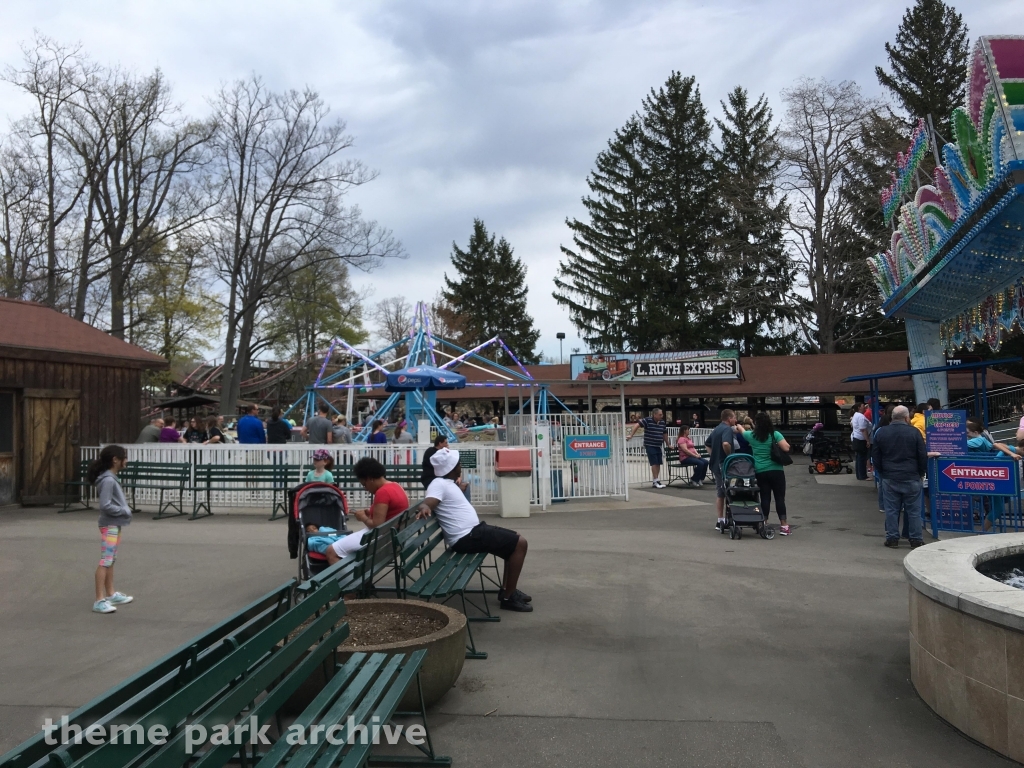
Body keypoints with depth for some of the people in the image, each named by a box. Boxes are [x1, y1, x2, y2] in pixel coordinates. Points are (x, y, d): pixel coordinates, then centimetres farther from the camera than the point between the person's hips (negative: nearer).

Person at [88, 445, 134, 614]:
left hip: (115, 525, 10)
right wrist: (124, 511, -16)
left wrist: (125, 508, 4)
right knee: (105, 562, -9)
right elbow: (105, 505, -24)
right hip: (109, 526, -10)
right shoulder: (108, 480, -18)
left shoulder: (111, 478, 12)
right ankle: (100, 600, -7)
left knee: (111, 561, 17)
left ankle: (111, 595, 27)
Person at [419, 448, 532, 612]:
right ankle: (508, 597, -8)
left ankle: (507, 589, 22)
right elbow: (427, 503, -31)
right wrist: (424, 507, -50)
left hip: (472, 531, 11)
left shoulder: (447, 483, 15)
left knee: (514, 541, 20)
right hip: (467, 537, -11)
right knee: (520, 543, -12)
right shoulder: (439, 484, -15)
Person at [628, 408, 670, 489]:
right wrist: (630, 435, -19)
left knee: (658, 463, 7)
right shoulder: (647, 420, -11)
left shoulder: (663, 423, 8)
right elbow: (637, 425, -13)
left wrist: (668, 445, 23)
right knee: (654, 463, -9)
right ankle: (656, 481, -2)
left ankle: (655, 482, 17)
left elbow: (664, 434, 18)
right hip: (650, 446, -6)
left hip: (658, 446, 6)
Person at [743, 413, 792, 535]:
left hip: (760, 472, 2)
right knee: (780, 498, 2)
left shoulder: (751, 435, 2)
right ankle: (783, 525, 3)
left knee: (765, 498, 7)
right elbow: (786, 448, -16)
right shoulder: (775, 434, -6)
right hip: (776, 471, -2)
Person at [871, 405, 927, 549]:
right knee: (914, 510, 6)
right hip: (911, 478, -2)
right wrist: (921, 473, 10)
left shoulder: (881, 433, 1)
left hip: (889, 478, 2)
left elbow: (875, 457, 5)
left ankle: (892, 538, 9)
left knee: (891, 510, 6)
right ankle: (916, 539, 11)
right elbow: (923, 456, -4)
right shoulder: (914, 433, -7)